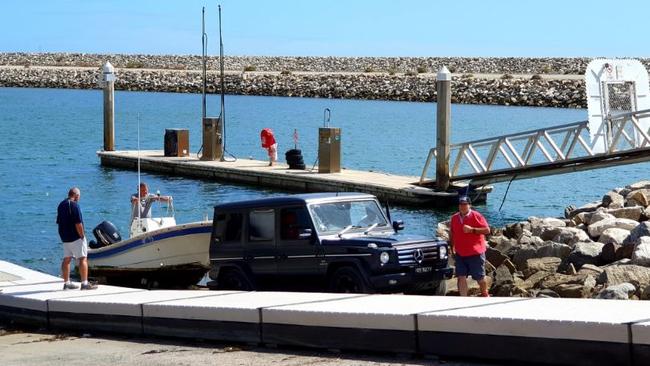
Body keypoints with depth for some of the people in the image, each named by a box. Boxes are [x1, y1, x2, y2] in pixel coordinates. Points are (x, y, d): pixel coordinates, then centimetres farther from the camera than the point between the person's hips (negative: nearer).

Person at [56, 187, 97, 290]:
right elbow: (78, 224, -22)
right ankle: (84, 283, -10)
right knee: (83, 259, -6)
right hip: (76, 237, -9)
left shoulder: (61, 205, 11)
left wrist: (63, 235, 17)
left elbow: (59, 222, 15)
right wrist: (82, 236, -13)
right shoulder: (74, 205, -17)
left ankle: (67, 283, 16)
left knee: (66, 259, 12)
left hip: (65, 238, 9)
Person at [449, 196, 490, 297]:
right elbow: (451, 233, 19)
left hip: (475, 253, -4)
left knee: (479, 277, 8)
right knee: (461, 277, -4)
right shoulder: (454, 218, 7)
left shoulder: (476, 216, -8)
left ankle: (485, 295, 32)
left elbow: (487, 230, -12)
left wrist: (472, 229, -22)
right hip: (460, 254, 4)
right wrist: (452, 247, 15)